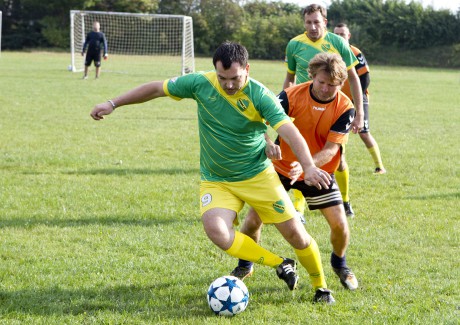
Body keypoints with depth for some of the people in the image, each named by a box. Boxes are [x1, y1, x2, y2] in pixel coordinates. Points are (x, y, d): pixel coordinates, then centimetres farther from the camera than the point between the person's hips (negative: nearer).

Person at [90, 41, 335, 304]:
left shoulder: (260, 95, -20)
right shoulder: (201, 83, -11)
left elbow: (290, 132, -30)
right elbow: (157, 89, 2)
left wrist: (308, 166, -46)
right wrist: (113, 104, 2)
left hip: (258, 176, -2)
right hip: (216, 181, 2)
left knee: (295, 233, -2)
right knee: (216, 230, -26)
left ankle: (321, 287, 26)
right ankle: (281, 265, -7)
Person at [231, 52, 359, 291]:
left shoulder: (344, 108, -18)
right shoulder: (292, 95, -19)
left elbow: (331, 150, -22)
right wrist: (267, 143, -47)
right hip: (281, 168, 0)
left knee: (339, 224, -9)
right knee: (253, 220, -7)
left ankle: (339, 264, 25)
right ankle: (245, 266, 22)